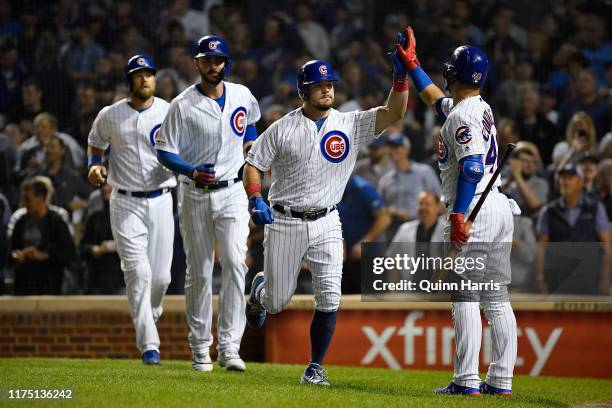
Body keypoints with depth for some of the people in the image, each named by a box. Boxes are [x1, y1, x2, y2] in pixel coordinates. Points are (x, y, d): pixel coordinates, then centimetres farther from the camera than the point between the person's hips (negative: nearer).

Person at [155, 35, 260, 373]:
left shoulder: (241, 96, 4)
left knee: (234, 263, -14)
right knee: (199, 272, 4)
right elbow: (165, 152, -9)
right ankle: (200, 348, 14)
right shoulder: (182, 105, -8)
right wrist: (193, 171, -24)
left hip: (232, 193, 2)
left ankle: (229, 347, -15)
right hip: (194, 196, -2)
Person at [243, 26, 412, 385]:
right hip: (284, 224, -1)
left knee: (329, 298, -12)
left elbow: (394, 113, -14)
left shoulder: (351, 124, -2)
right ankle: (260, 289, 47)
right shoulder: (282, 129, -5)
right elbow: (253, 165, 1)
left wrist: (401, 73, -28)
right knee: (278, 302, 9)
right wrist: (255, 200, -17)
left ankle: (316, 367, 1)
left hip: (326, 225, 1)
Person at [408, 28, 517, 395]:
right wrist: (412, 64, 41)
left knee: (464, 296, -8)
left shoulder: (462, 115, -12)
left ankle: (467, 382, -11)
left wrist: (458, 216, -25)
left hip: (473, 211, -9)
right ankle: (501, 381, 8)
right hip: (500, 208, 9)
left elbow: (472, 168, -22)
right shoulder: (481, 107, 17)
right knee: (496, 297, 8)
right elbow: (435, 99, 37)